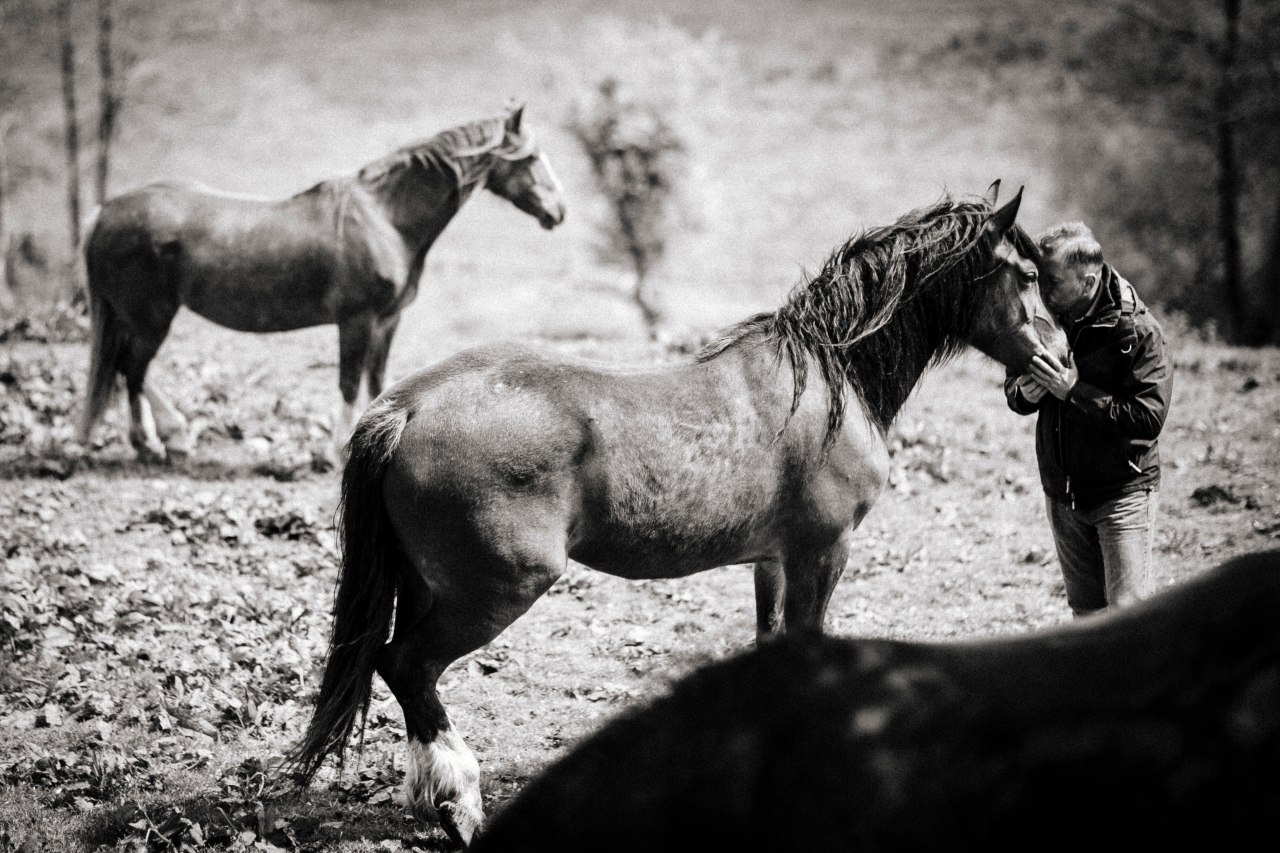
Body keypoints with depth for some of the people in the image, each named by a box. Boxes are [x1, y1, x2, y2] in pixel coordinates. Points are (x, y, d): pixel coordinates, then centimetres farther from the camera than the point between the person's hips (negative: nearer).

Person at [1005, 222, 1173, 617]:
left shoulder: (1136, 330, -17)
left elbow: (1149, 417, -24)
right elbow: (1013, 385, 12)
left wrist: (1075, 391, -27)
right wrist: (1023, 392, -13)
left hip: (1122, 493, -6)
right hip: (1061, 492, 6)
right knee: (1086, 612, 14)